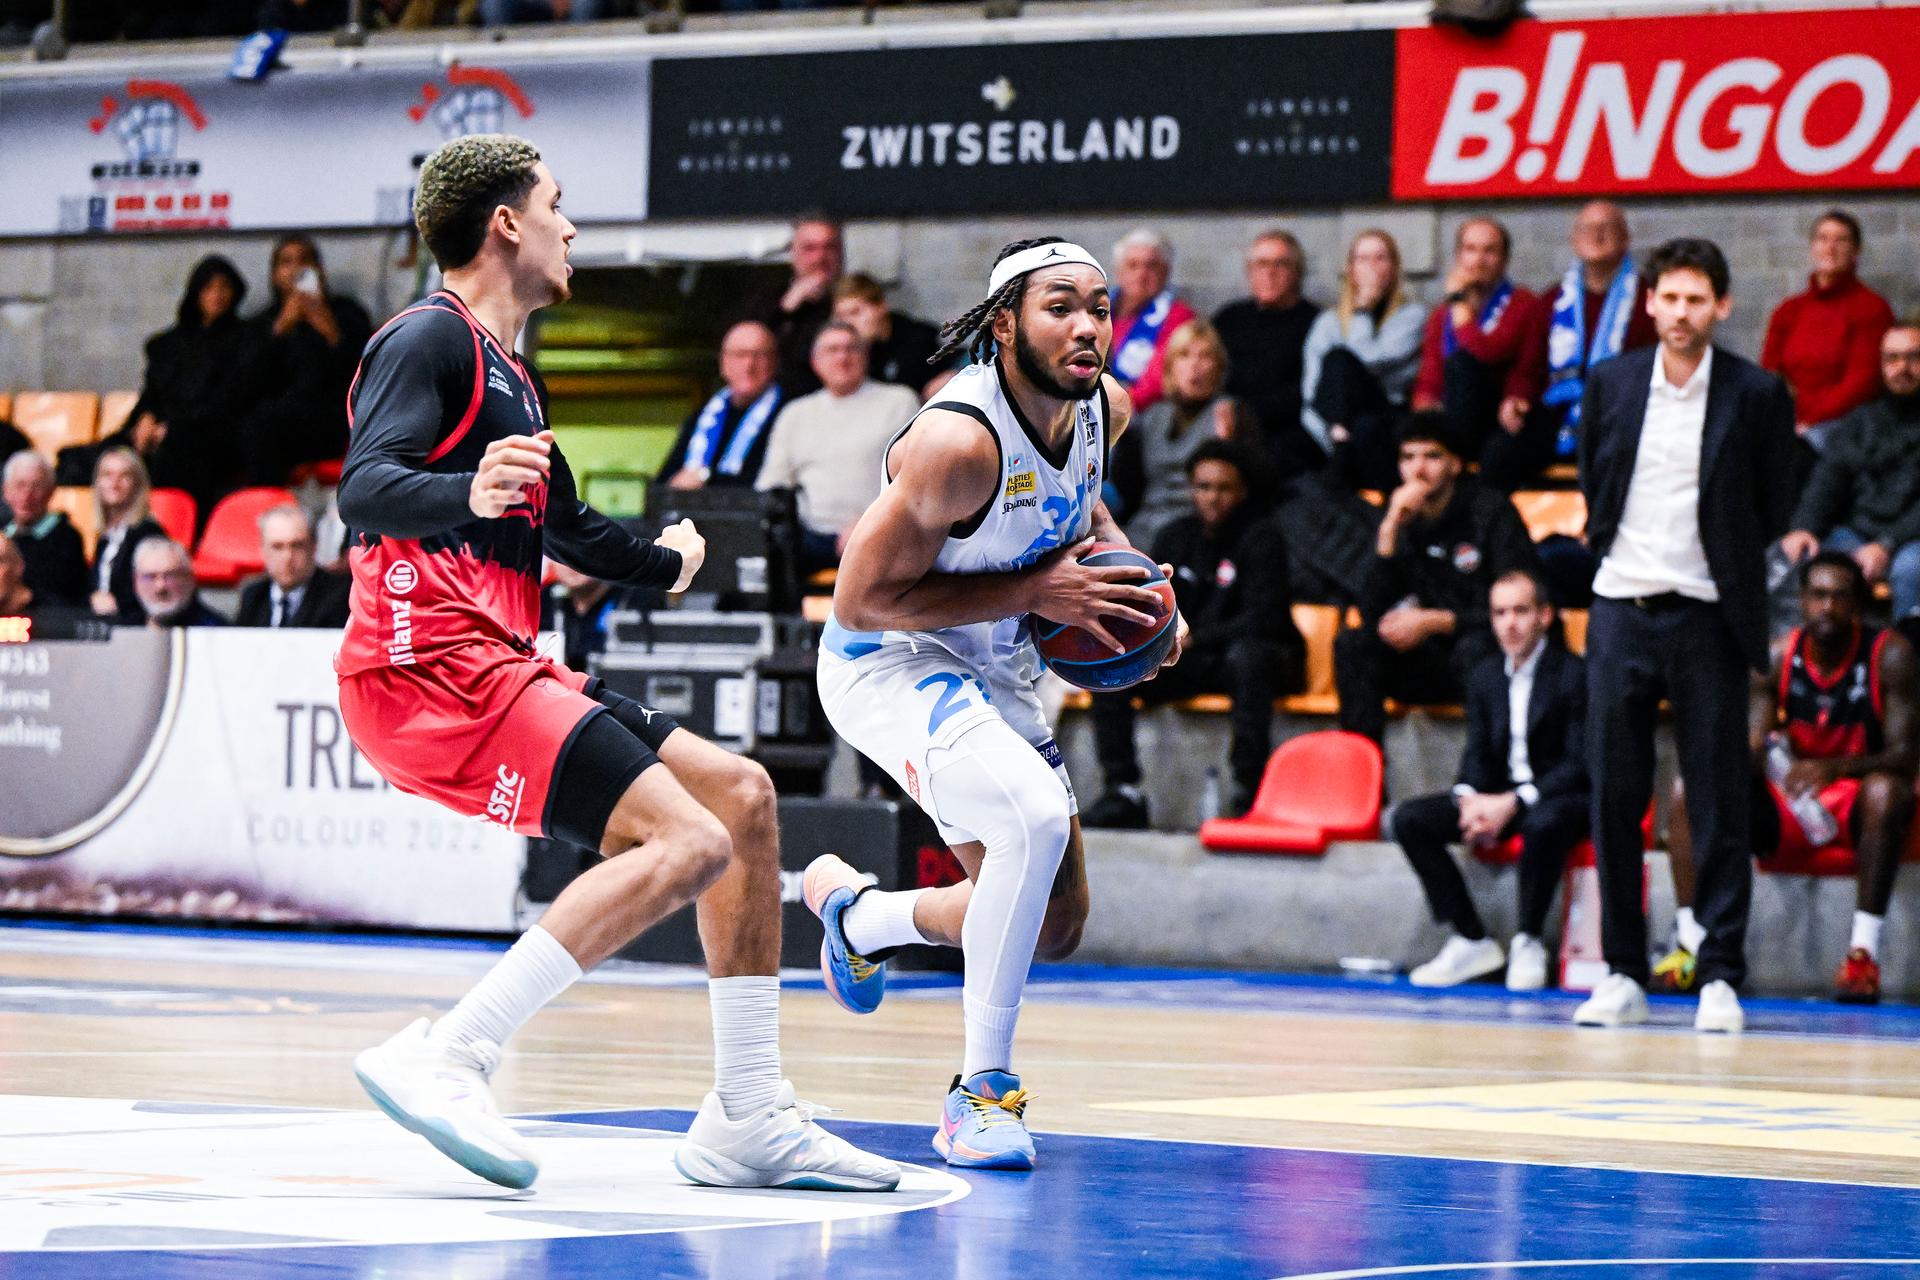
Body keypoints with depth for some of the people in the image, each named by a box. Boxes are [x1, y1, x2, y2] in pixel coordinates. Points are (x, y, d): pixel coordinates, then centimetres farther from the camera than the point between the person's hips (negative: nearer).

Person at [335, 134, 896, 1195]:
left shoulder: (507, 372, 25)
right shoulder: (430, 339, -5)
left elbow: (569, 529, 41)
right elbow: (362, 488, -22)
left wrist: (666, 562, 59)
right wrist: (467, 494, -42)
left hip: (494, 664, 10)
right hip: (427, 666, -10)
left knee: (740, 796, 9)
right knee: (688, 840, -22)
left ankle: (747, 1119, 9)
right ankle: (442, 1059, -24)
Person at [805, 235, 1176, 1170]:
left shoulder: (1106, 408, -6)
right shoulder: (960, 440, -30)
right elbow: (861, 598, -25)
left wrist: (1125, 573, -2)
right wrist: (1035, 591, -27)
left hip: (993, 669, 8)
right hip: (886, 662, -8)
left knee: (1055, 926, 10)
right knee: (1036, 814, -33)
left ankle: (854, 911, 37)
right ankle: (983, 1087, -21)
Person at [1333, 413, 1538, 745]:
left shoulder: (1490, 511, -9)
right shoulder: (1403, 519, 4)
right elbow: (1372, 613, -5)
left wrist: (1434, 622, -20)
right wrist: (1390, 530, -15)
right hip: (1434, 662, 4)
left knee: (1473, 648, -38)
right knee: (1352, 644, -19)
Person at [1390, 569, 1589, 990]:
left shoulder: (1574, 674, -10)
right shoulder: (1486, 675, 9)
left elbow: (1581, 764, -15)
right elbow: (1477, 754, 10)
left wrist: (1514, 802, -24)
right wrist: (1469, 798, -14)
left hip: (1559, 797, -6)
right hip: (1498, 797, 6)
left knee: (1544, 823, -42)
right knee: (1408, 819, -13)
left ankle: (1529, 942, -22)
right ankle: (1470, 940, -11)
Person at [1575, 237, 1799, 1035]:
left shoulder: (1757, 396, -2)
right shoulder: (1609, 383, 6)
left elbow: (1774, 510, 6)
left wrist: (1725, 566, 9)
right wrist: (1614, 550, 13)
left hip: (1707, 616, -2)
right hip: (1620, 609, 3)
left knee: (1719, 803, -2)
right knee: (1614, 797, 3)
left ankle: (1722, 976, 3)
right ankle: (1623, 974, 10)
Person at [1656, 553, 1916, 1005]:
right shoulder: (1780, 658, -2)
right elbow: (1750, 751, -7)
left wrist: (1835, 768, -37)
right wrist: (1753, 752, -33)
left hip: (1854, 797, -4)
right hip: (1788, 803, 4)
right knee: (1690, 790, -16)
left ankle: (1864, 951, -40)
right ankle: (1690, 943, -22)